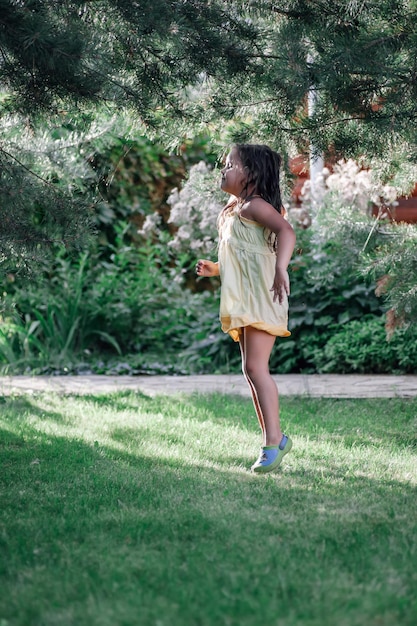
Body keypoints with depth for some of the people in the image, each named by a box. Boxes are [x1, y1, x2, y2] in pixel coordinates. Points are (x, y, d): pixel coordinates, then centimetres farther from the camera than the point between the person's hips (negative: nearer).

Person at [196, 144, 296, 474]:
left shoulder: (253, 205, -8)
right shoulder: (233, 211, 21)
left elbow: (286, 231, -26)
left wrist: (281, 269, -38)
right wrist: (214, 268, 18)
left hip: (261, 295, -10)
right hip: (243, 301, 10)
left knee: (256, 367, -15)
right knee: (251, 370, 10)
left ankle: (274, 439, -13)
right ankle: (272, 440, 14)